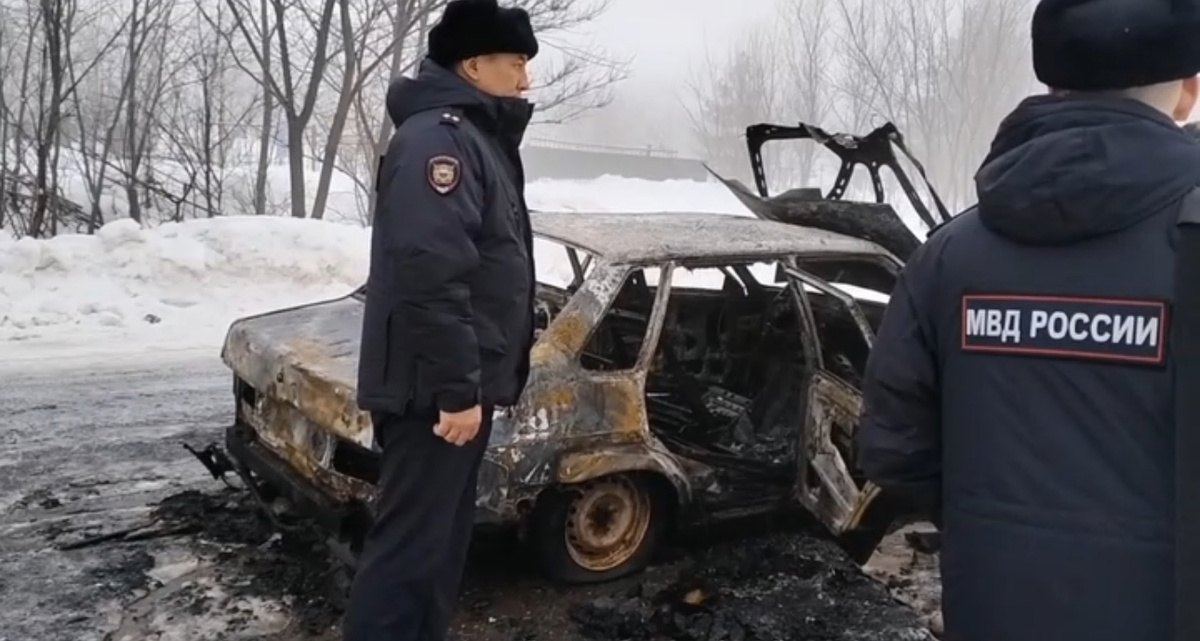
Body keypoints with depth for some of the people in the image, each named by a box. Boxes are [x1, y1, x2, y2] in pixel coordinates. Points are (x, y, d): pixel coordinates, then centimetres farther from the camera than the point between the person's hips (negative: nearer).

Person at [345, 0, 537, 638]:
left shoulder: (474, 136, 18)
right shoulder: (438, 135, -15)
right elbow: (431, 274, -26)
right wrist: (458, 387, -25)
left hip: (458, 386, 10)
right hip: (435, 390, -10)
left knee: (440, 537, 18)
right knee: (409, 544, -5)